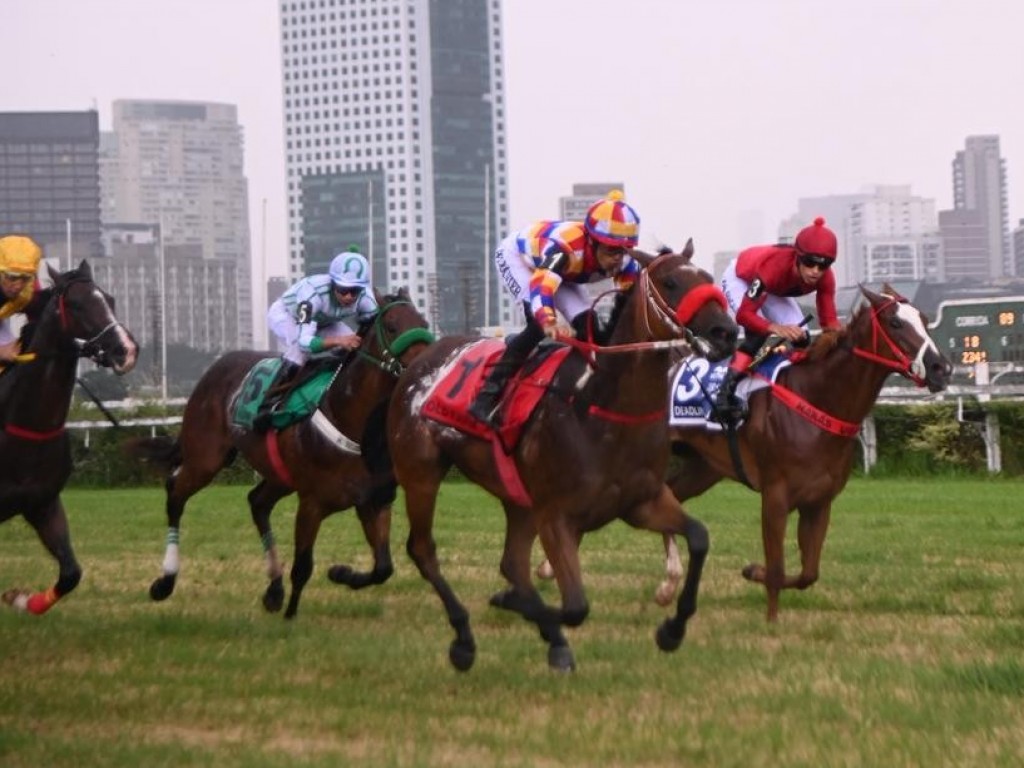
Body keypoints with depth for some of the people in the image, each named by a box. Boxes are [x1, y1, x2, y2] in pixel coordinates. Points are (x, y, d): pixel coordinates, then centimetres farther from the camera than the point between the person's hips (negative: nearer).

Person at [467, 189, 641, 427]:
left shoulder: (623, 261, -26)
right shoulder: (565, 247, -47)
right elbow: (541, 285, -63)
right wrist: (549, 323, -80)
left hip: (561, 268, 7)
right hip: (517, 257, -7)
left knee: (587, 326, -9)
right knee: (539, 322, -27)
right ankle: (487, 397, -27)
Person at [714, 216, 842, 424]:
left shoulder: (825, 277, -30)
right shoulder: (774, 266, -45)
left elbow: (829, 320, -23)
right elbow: (744, 314, -43)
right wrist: (776, 328, -59)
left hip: (775, 289, 6)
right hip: (740, 278, -6)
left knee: (802, 338, -7)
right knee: (757, 333, -29)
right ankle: (726, 394, -31)